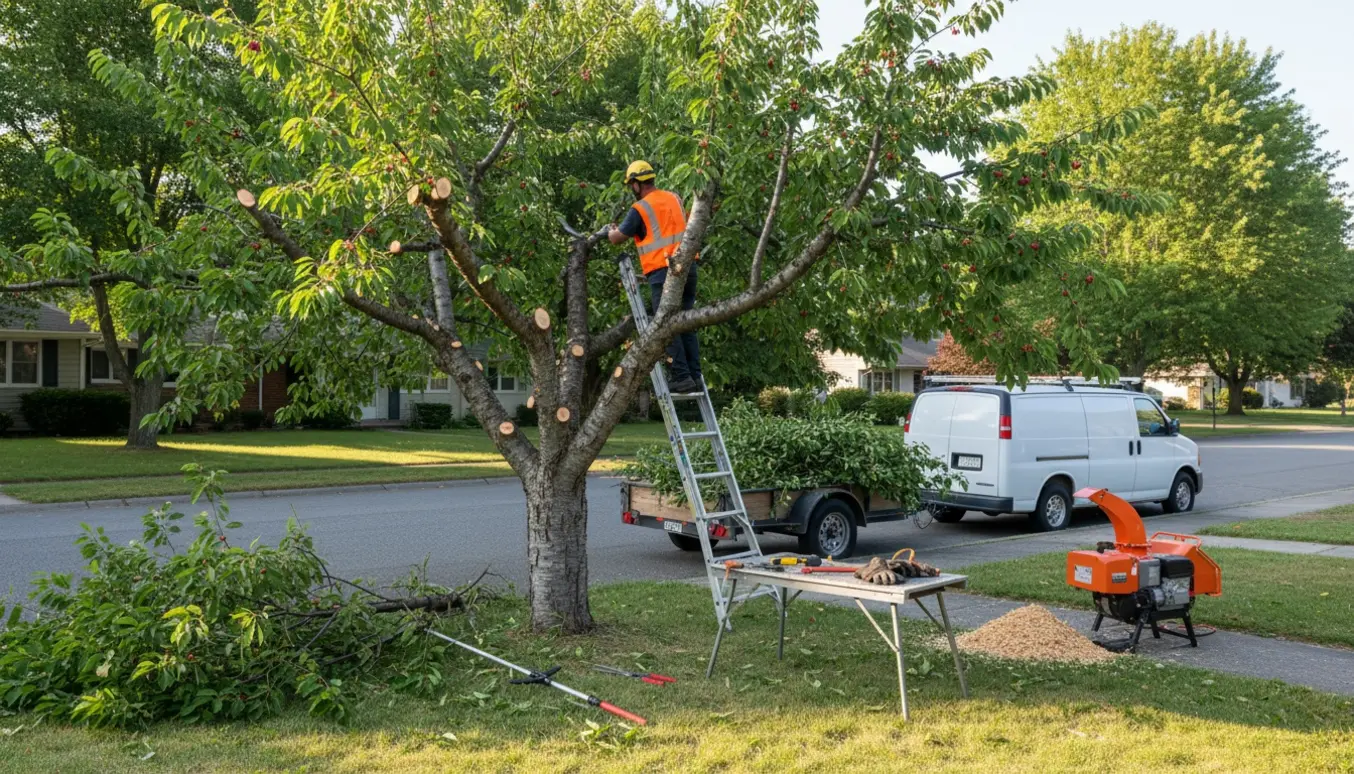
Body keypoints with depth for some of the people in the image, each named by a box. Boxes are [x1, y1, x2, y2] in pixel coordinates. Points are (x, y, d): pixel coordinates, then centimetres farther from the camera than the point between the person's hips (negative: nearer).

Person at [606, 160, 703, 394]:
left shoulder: (639, 209, -5)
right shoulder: (674, 198, 13)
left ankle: (681, 377, -8)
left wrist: (611, 231, 28)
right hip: (688, 267, 6)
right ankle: (695, 376, 9)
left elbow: (616, 238, 4)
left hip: (663, 272, -6)